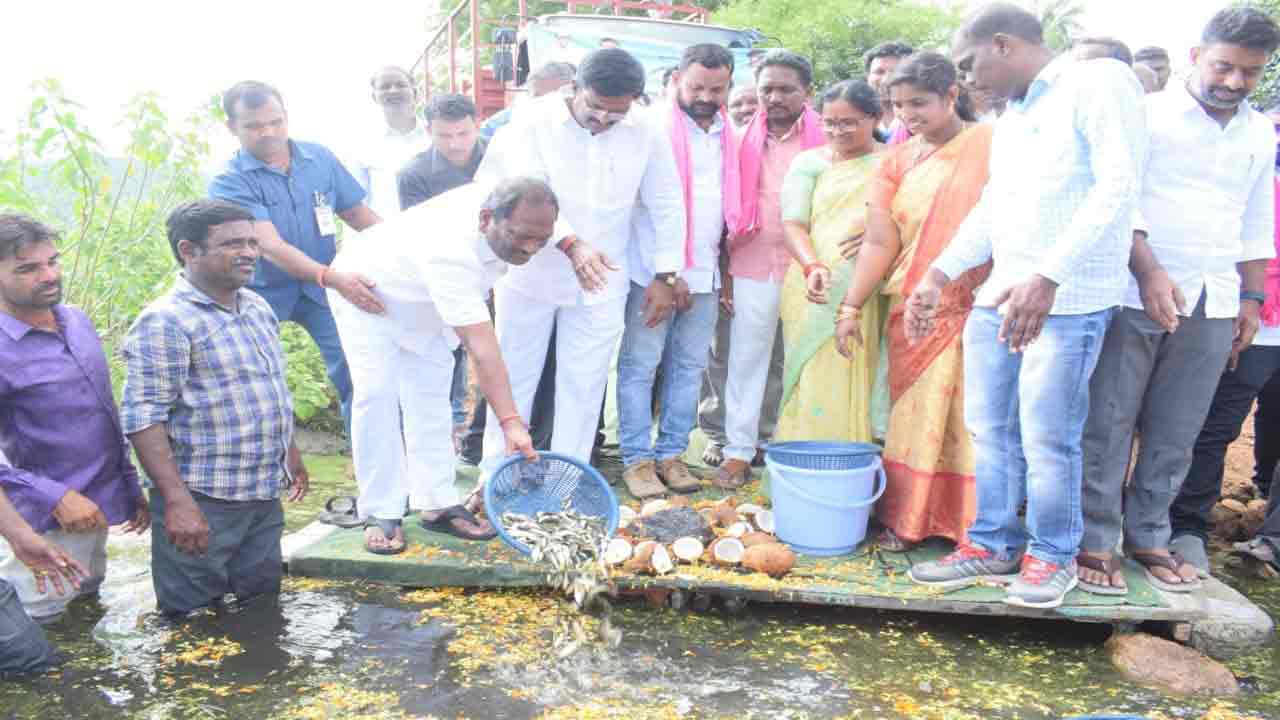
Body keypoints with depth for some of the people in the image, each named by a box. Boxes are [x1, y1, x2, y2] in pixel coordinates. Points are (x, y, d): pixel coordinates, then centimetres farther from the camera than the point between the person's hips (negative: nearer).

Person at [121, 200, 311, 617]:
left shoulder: (258, 306, 11)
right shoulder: (165, 321, -15)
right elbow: (143, 417, -20)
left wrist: (291, 451, 25)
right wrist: (177, 500, -26)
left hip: (265, 496, 8)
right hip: (202, 503, -7)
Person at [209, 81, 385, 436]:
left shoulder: (320, 158, -2)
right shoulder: (230, 181, -15)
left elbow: (357, 213, 8)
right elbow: (270, 246, -28)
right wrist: (333, 278, -42)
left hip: (322, 288, 2)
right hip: (265, 292, -2)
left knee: (357, 375, -7)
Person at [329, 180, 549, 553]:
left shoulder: (498, 202, -25)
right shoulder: (451, 255, -47)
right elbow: (481, 346, -50)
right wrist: (510, 421, -52)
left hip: (424, 303, 7)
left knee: (430, 396, 2)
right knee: (377, 395, -18)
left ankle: (437, 504, 5)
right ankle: (381, 514, -9)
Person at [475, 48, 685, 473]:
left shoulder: (645, 132, -4)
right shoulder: (534, 121, -10)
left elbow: (668, 206, 3)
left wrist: (665, 276, 0)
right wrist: (571, 244, -36)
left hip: (601, 283, 1)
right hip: (531, 274, -1)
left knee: (584, 388, 7)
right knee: (514, 378, 10)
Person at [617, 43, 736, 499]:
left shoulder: (729, 136, 12)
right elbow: (641, 203, -9)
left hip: (705, 273, 5)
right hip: (654, 269, -5)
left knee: (688, 367, 8)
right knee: (640, 366, -1)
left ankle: (672, 453, 18)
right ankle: (637, 458, 8)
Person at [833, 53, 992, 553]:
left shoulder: (990, 144, -1)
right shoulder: (897, 161, 10)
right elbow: (879, 241, 4)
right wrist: (852, 306, -3)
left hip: (976, 308, -3)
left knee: (970, 417, 0)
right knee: (913, 416, 6)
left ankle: (975, 526, 12)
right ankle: (906, 521, 16)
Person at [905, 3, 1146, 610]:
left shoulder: (1100, 84, -6)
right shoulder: (1011, 115, 19)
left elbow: (1118, 190, -17)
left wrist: (1047, 277, -25)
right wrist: (938, 276, 12)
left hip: (1069, 301, -8)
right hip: (999, 297, 8)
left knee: (1047, 439, -1)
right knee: (990, 430, 11)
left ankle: (1053, 556, 18)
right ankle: (994, 544, 25)